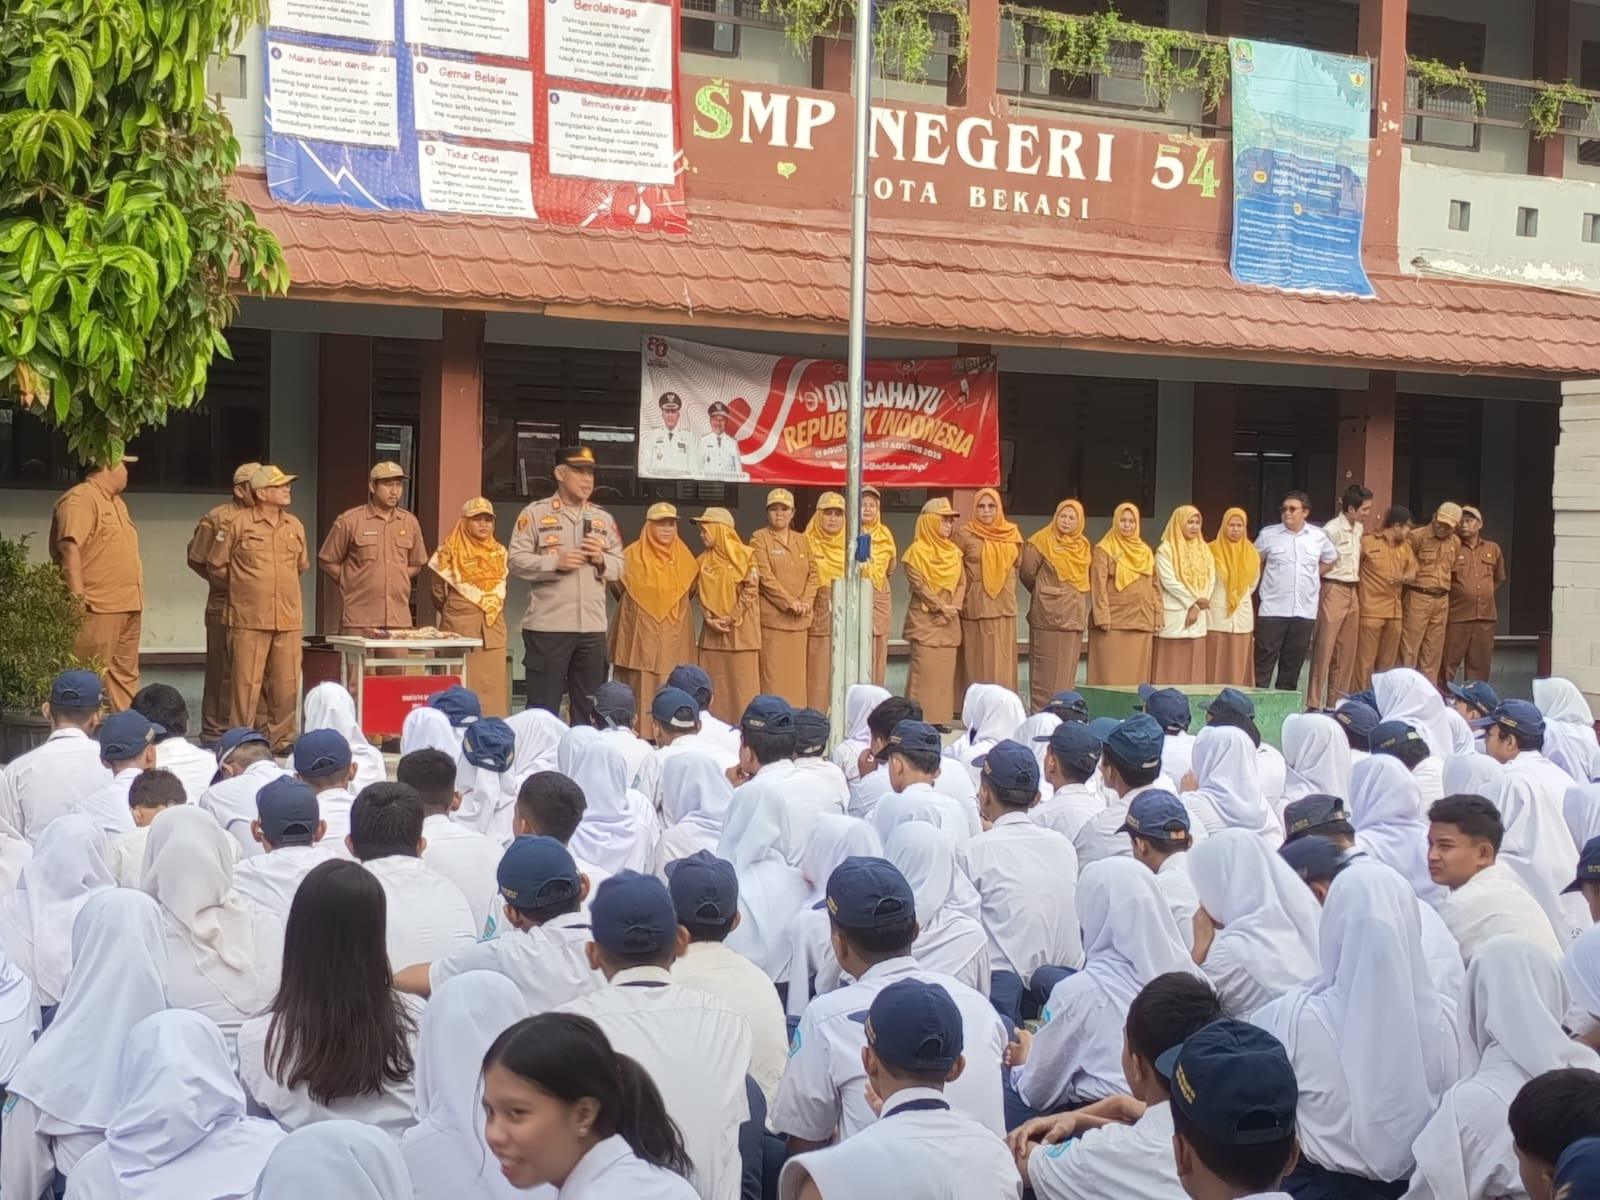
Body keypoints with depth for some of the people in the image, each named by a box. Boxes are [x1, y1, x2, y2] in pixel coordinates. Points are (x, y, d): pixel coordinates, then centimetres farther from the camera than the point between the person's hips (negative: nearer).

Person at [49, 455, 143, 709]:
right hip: (96, 608, -10)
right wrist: (78, 599, -25)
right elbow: (69, 549, -20)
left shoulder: (115, 501, 20)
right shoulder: (80, 499, -11)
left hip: (126, 607, 10)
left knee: (125, 675, 12)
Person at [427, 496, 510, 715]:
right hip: (459, 631, -4)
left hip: (493, 631, 4)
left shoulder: (499, 553, 12)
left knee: (493, 688, 1)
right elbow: (438, 594, 6)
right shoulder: (450, 552, -1)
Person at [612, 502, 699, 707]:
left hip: (674, 637, 2)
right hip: (639, 634, -2)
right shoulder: (631, 555, -1)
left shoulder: (685, 558, 8)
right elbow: (618, 587, 13)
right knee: (639, 692, -6)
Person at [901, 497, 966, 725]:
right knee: (924, 668, -10)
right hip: (924, 618, -6)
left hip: (949, 620, 6)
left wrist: (954, 607, -5)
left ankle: (940, 717, 7)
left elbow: (962, 582, 11)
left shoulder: (954, 551, 14)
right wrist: (940, 607, -15)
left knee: (946, 669, 3)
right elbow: (918, 584, -11)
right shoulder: (917, 550, -4)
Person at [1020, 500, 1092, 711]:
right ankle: (1042, 713, -3)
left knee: (1068, 667, 6)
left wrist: (1073, 595, 11)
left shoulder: (1084, 546, 13)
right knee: (1047, 667, -5)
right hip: (1048, 613, -5)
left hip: (1074, 615, 5)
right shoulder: (1042, 541, -4)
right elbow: (1027, 572, -3)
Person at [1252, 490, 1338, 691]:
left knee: (1293, 665, 8)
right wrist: (1271, 579, 7)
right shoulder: (1268, 535, -1)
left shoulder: (1318, 537, 5)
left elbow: (1331, 559, 22)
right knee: (1263, 663, -5)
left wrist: (1311, 577, 12)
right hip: (1272, 609, -2)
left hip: (1304, 611, 2)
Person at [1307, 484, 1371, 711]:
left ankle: (1336, 702, 17)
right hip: (1334, 590, -8)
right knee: (1324, 649, -5)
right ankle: (1314, 703, -1)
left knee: (1347, 651, 10)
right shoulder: (1332, 530, -13)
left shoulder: (1359, 529, 9)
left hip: (1353, 591, 8)